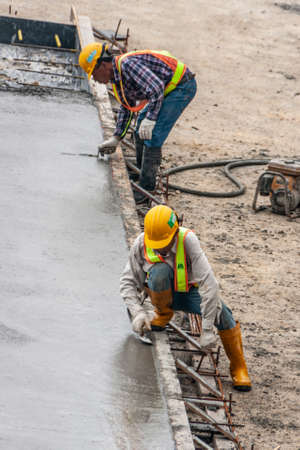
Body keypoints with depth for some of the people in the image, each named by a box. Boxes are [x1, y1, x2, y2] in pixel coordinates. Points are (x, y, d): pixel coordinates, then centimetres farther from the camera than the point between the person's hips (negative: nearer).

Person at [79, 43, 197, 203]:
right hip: (169, 89, 11)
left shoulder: (128, 64, -25)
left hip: (183, 86, -11)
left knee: (153, 135, -14)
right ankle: (141, 172, 35)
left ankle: (147, 186, -7)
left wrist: (150, 118, -35)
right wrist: (116, 138, 21)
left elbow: (156, 87, -33)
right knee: (141, 130, 20)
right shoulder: (117, 75, 7)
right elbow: (126, 106, 20)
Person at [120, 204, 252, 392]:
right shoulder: (141, 244, -20)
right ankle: (163, 313, -4)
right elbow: (128, 282, -12)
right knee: (160, 270, -32)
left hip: (189, 292, -1)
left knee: (220, 312, -29)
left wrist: (207, 329, -37)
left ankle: (239, 368, -10)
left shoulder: (188, 240, -30)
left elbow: (209, 283, -33)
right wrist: (138, 312, -30)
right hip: (163, 293, 1)